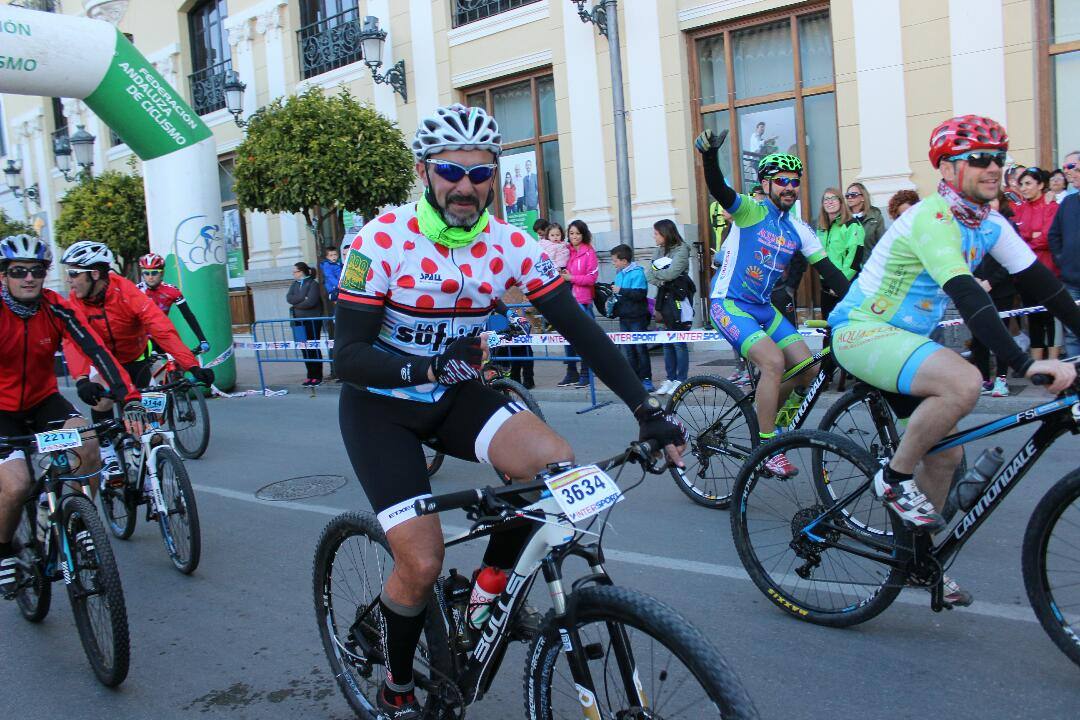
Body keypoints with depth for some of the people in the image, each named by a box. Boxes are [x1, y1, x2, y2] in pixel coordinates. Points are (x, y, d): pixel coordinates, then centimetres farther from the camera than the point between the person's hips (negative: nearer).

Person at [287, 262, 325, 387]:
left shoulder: (313, 284, -7)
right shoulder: (295, 284, 13)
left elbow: (310, 302, -18)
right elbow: (288, 298, -1)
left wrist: (295, 304, -6)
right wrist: (302, 299, -15)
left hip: (312, 321, -6)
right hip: (299, 321, 6)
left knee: (314, 349, -1)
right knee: (304, 349, 8)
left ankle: (317, 377, 4)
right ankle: (310, 376, 15)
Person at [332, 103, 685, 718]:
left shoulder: (510, 245, -10)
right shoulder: (383, 239, -20)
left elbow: (581, 329, -12)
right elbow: (349, 356, -22)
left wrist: (647, 408, -21)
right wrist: (426, 368, -41)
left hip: (455, 394, 4)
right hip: (381, 405, -3)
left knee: (555, 464, -24)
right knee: (423, 564, -14)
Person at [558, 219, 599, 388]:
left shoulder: (589, 252, -4)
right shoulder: (566, 251, 11)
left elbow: (592, 278, -10)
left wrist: (571, 278, -14)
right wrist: (561, 275, -3)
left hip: (583, 301, -5)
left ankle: (585, 374, 7)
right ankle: (571, 373, 19)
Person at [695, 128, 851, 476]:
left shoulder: (799, 231, 8)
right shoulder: (751, 211, -8)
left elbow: (829, 270, 7)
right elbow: (719, 190, -27)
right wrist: (710, 155, -46)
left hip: (764, 309, 7)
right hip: (729, 304, -7)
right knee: (773, 361, -26)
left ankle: (768, 413, 22)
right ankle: (767, 449, -16)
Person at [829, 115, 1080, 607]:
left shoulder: (989, 224, 5)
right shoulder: (931, 219, -23)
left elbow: (1041, 282, 7)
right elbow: (967, 296, -34)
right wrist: (1025, 364, -41)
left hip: (904, 338, 9)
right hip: (861, 332, -9)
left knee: (946, 453, 9)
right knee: (963, 382, -33)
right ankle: (895, 479, -13)